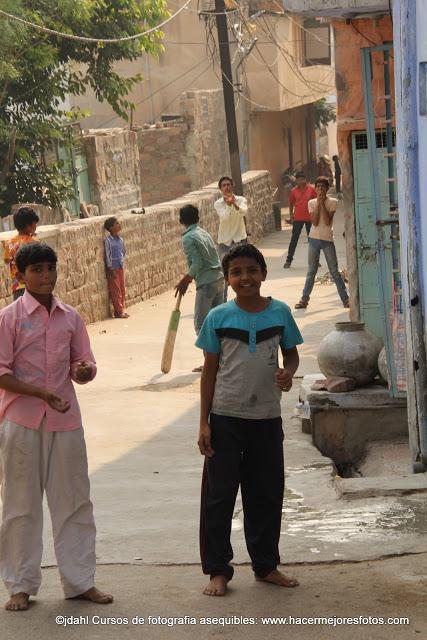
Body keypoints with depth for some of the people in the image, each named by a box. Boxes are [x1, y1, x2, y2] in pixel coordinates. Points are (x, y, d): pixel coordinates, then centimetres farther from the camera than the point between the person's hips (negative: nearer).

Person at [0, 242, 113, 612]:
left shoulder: (70, 317, 7)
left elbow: (83, 365, 12)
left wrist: (84, 370, -12)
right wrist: (41, 392, -19)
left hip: (65, 418, 4)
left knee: (74, 501, 8)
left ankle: (80, 581, 19)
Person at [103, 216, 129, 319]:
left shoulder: (120, 240, 6)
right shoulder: (108, 240, -14)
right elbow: (107, 255, -14)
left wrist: (122, 261, 8)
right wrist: (111, 269, -15)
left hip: (120, 267, 7)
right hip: (113, 268, -7)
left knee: (122, 290, 9)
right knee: (116, 290, -2)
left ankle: (121, 310, 17)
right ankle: (119, 311, 3)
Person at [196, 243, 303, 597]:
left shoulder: (280, 312, -1)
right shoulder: (218, 318, -5)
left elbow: (291, 354, 11)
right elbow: (210, 370, 0)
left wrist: (288, 372, -14)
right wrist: (204, 422, -2)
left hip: (267, 420, 2)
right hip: (225, 419, -2)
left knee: (267, 495, 11)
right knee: (219, 495, 1)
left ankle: (266, 564, 26)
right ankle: (218, 570, 12)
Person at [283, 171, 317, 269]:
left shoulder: (312, 189, -3)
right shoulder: (293, 191, -1)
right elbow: (291, 203, 12)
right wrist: (291, 214, 7)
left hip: (310, 218, 0)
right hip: (298, 218, 0)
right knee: (294, 239, 0)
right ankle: (289, 260, 3)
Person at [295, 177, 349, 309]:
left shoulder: (332, 202, -3)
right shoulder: (312, 203, 4)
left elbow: (327, 221, -15)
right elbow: (315, 222, -8)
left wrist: (322, 203, -13)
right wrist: (318, 204, -10)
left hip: (327, 239, -2)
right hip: (314, 239, 2)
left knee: (334, 271, -1)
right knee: (311, 271, 7)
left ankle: (345, 299, 3)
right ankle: (304, 299, 10)